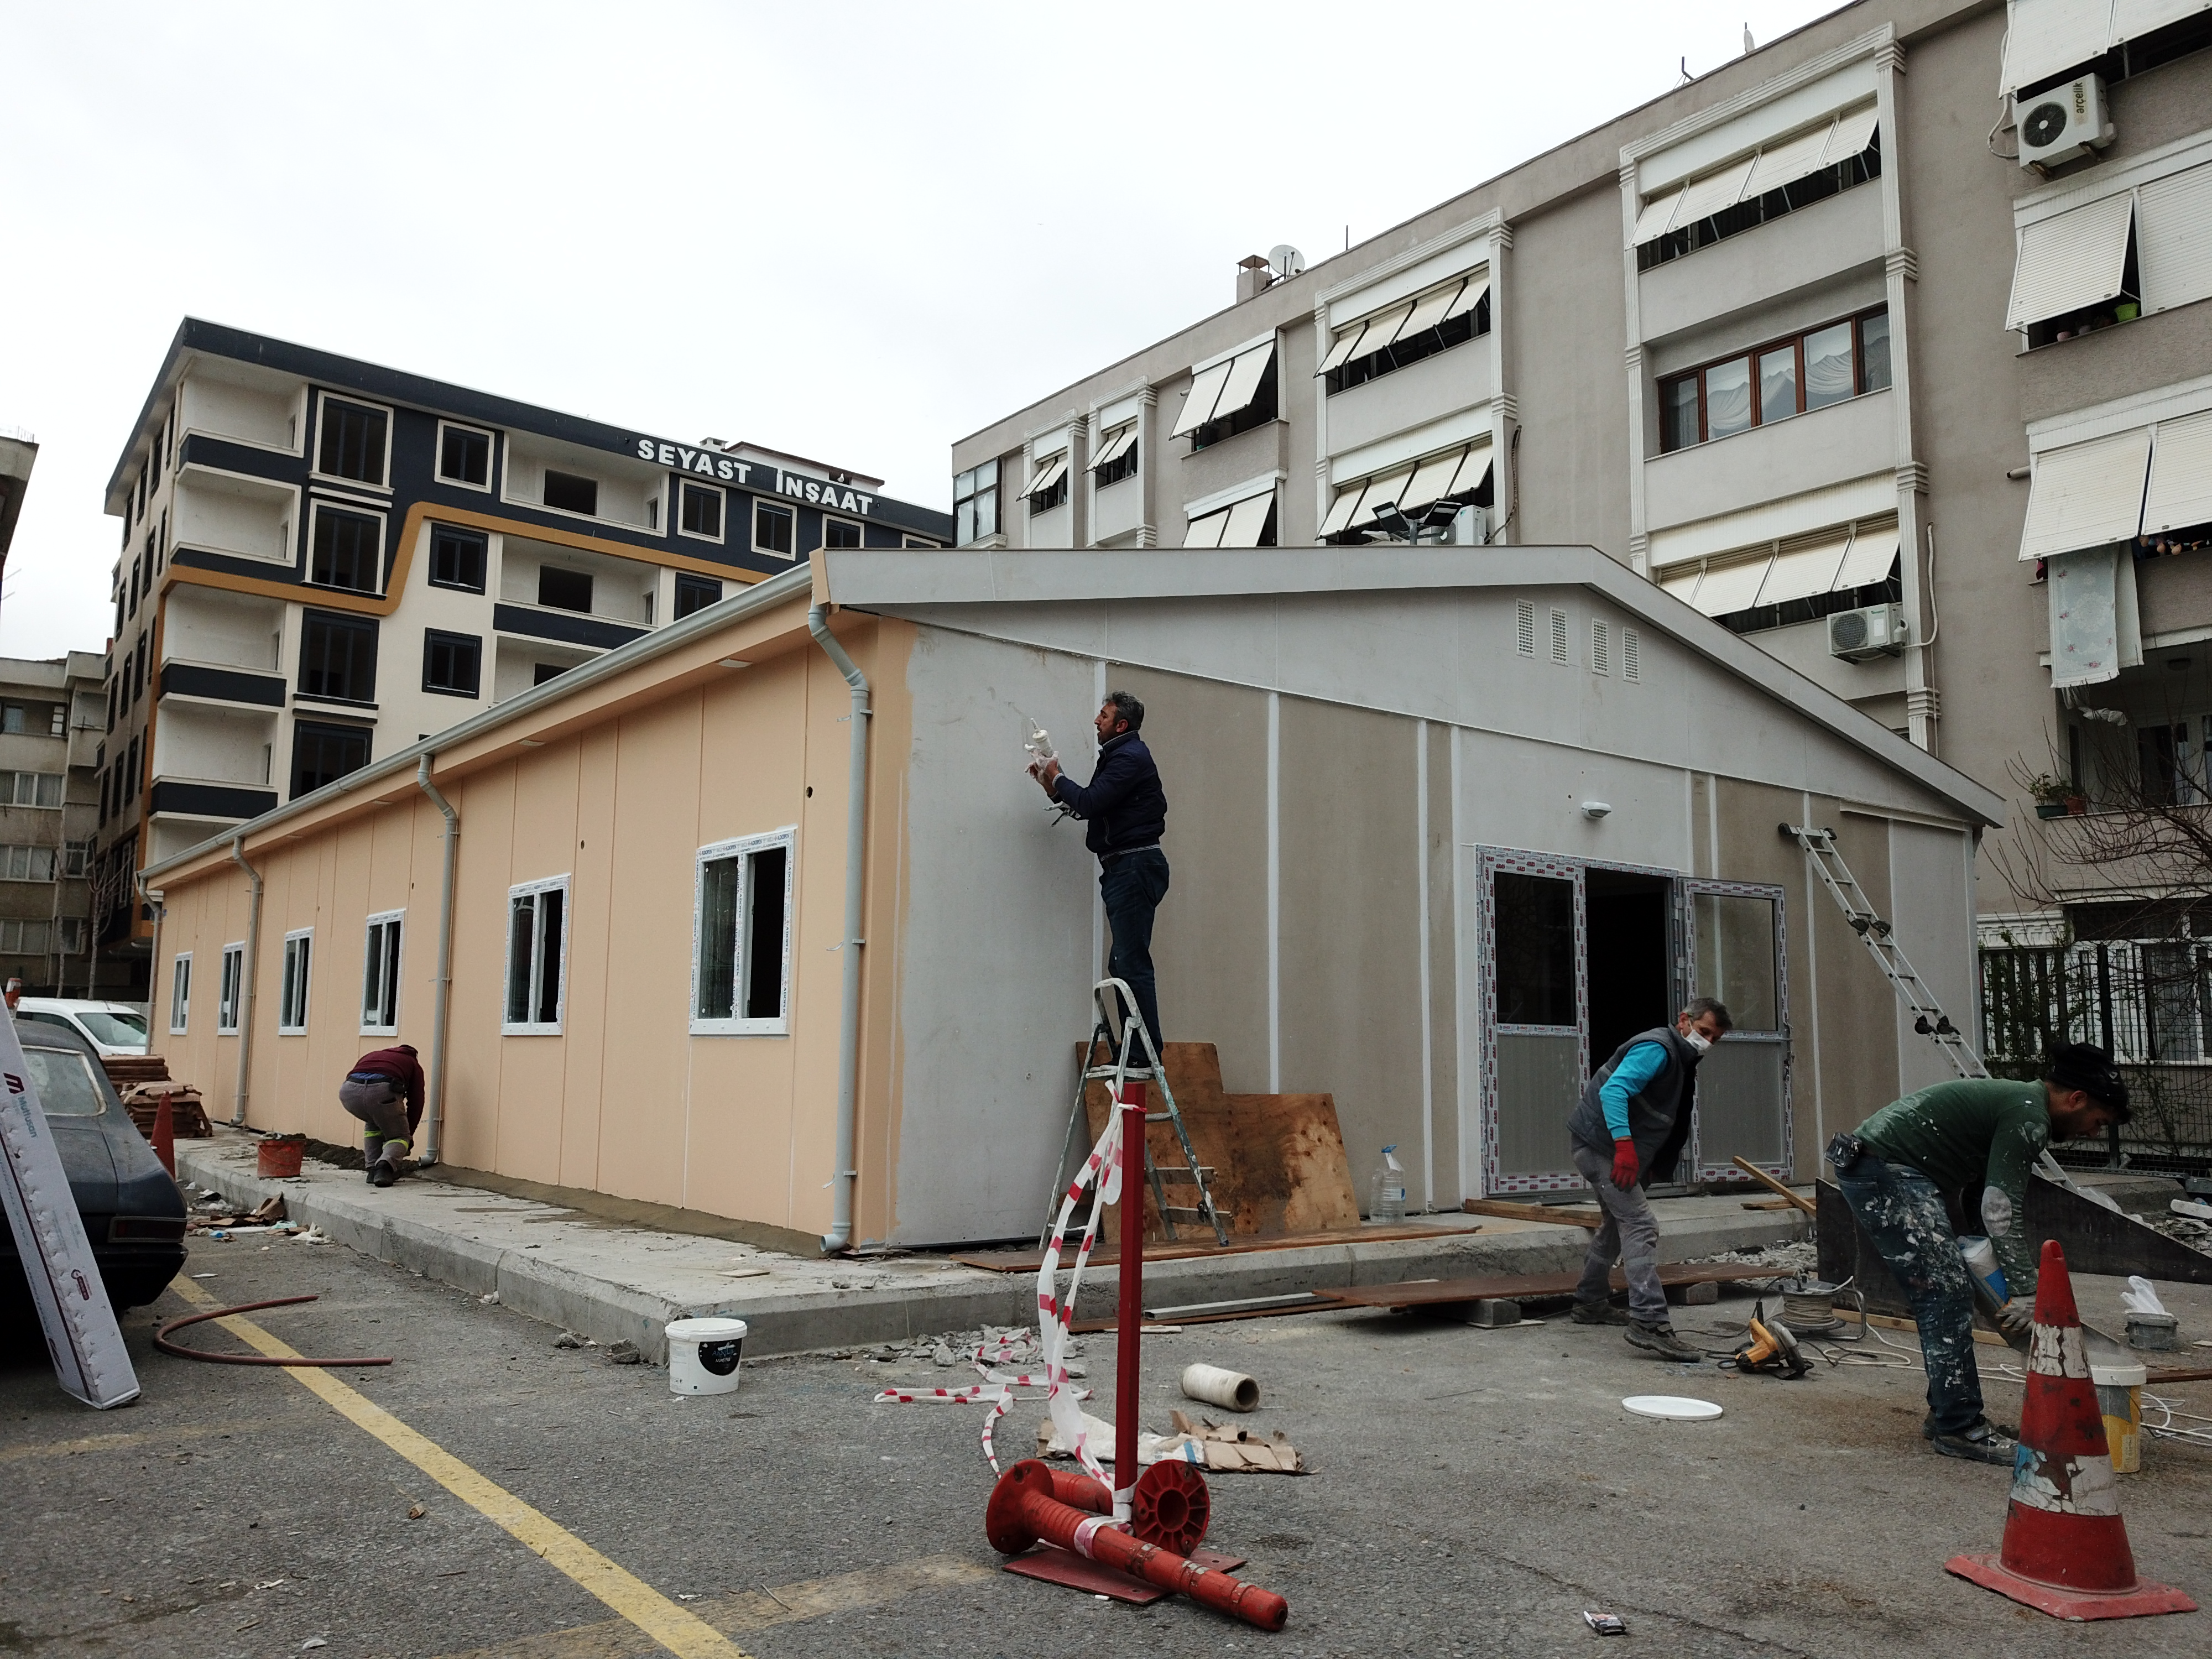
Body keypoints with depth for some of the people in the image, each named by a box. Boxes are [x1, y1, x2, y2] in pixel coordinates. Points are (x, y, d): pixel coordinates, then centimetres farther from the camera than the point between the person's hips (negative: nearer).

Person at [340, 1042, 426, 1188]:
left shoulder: (372, 1055, 42)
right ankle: (384, 1167, -13)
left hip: (349, 1090, 4)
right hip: (382, 1090, -4)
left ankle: (372, 1170, 24)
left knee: (374, 1123, 35)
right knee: (399, 1137, 17)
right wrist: (409, 1134, 42)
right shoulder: (413, 1064, 33)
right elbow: (416, 1102, 28)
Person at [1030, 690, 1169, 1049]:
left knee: (1132, 962, -12)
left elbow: (1091, 803, -19)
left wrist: (1058, 779, -4)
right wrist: (1055, 788, 10)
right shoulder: (1118, 756, 22)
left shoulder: (1130, 757, -11)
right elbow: (1091, 808, 20)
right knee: (1123, 962, 10)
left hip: (1135, 867, -11)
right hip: (1124, 868, 11)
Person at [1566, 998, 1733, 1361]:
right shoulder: (1657, 1049, -15)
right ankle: (1649, 1323, -24)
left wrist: (1654, 1167, 20)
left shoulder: (1681, 1060, 18)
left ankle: (1591, 1303, 38)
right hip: (1601, 1144, -11)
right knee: (1640, 1225, -18)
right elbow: (1613, 1091, -29)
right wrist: (1624, 1144, -37)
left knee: (1619, 1223, 24)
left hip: (1622, 1153, 11)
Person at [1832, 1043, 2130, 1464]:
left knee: (1943, 1297, 16)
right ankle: (1959, 1428, -2)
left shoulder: (2013, 1099, 22)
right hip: (1888, 1172, -11)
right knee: (1947, 1294, -8)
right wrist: (2026, 1292, -14)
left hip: (1866, 1164, 11)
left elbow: (1978, 1197, 27)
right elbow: (2002, 1209, -17)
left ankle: (1947, 1412, 23)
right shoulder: (2030, 1117, -10)